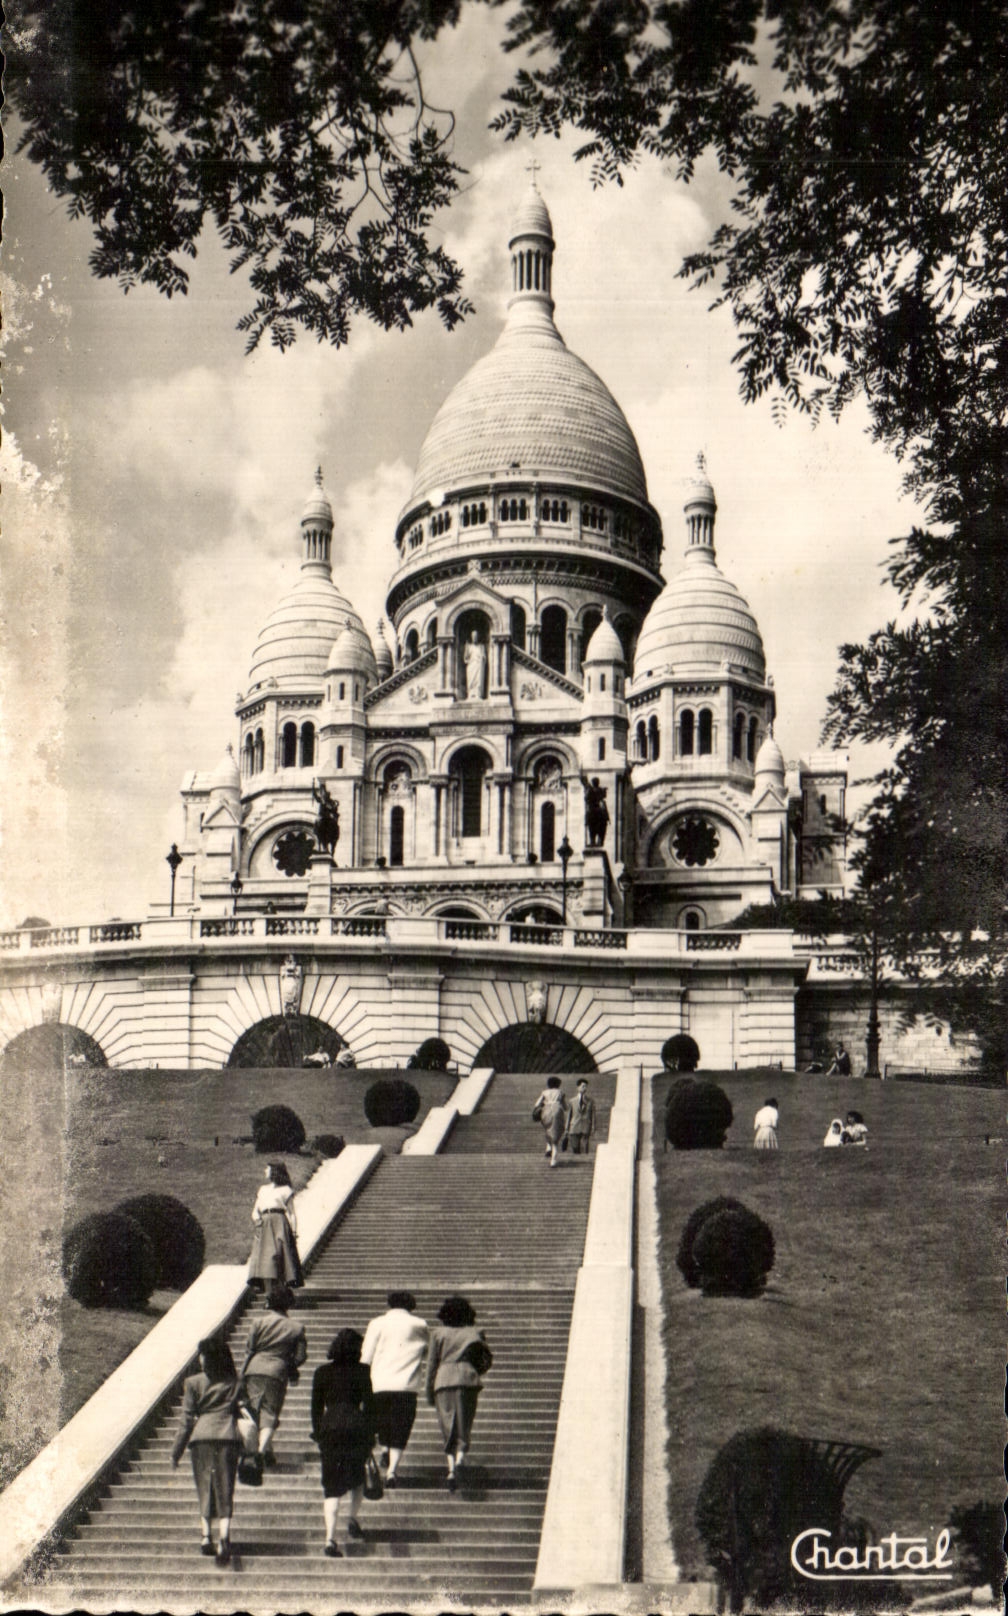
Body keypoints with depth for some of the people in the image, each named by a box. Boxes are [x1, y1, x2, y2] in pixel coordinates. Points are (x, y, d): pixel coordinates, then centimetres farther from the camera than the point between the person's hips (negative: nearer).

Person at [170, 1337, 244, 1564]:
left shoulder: (193, 1383, 2)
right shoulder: (235, 1383, 9)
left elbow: (186, 1419, 1)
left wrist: (176, 1451, 7)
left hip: (201, 1437, -1)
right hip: (228, 1437, 1)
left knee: (205, 1487, 11)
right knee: (225, 1490, 2)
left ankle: (206, 1534, 0)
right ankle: (224, 1536, -15)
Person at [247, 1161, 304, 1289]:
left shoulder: (285, 1190, 10)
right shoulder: (263, 1189, 25)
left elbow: (292, 1213, 5)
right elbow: (255, 1212, 21)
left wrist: (294, 1232, -6)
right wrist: (257, 1220, -2)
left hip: (280, 1224, -4)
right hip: (264, 1227, 4)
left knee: (277, 1256, -14)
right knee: (263, 1256, -8)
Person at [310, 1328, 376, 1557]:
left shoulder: (322, 1372, 7)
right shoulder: (362, 1371, 0)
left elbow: (316, 1407, 8)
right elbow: (368, 1405, -2)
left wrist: (318, 1435, 16)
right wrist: (370, 1437, 3)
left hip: (329, 1429, 1)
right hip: (356, 1427, -1)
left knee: (331, 1486, 2)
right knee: (357, 1475, 25)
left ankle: (330, 1538, -10)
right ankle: (353, 1518, 15)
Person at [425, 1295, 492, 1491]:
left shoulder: (438, 1333, 11)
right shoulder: (474, 1333, 13)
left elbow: (431, 1363, 8)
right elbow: (486, 1359, 6)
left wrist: (429, 1392, 11)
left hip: (444, 1381, 0)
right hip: (468, 1379, 0)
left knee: (448, 1427, 4)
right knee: (464, 1426, 4)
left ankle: (451, 1468, -13)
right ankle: (459, 1458, -23)